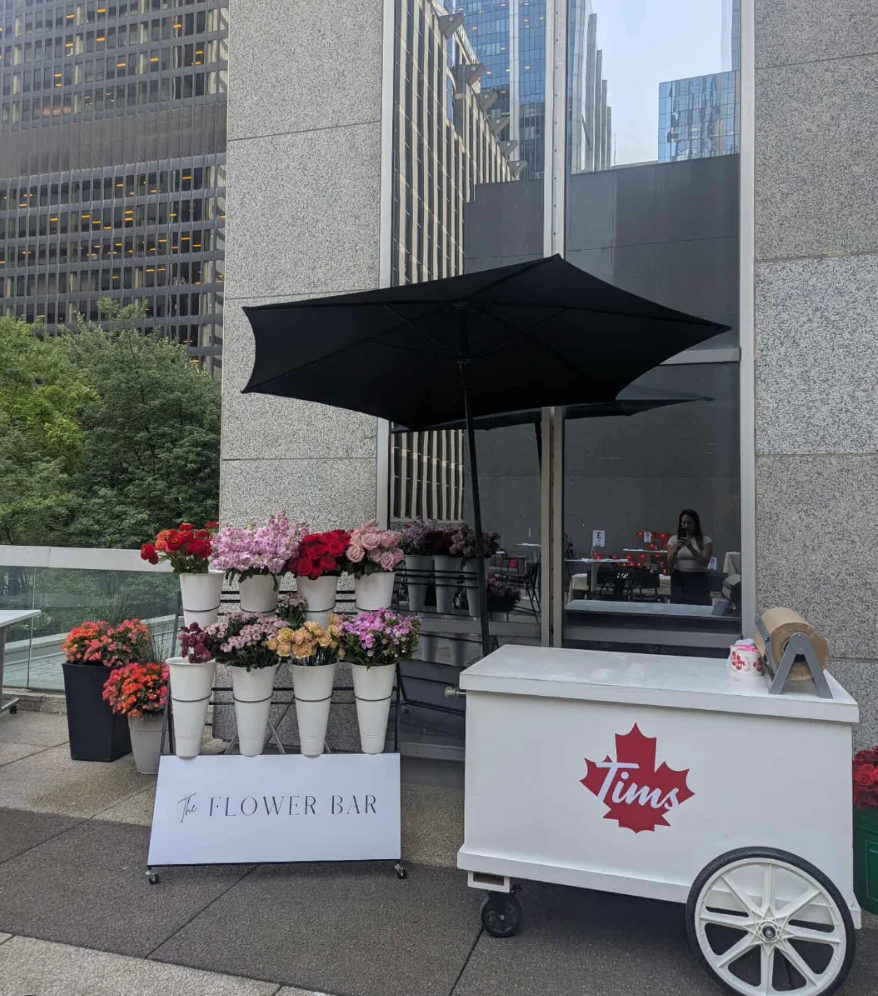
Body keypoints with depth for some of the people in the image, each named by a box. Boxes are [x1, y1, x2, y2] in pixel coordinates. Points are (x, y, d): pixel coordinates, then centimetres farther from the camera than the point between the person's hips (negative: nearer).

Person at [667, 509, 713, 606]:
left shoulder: (705, 540, 3)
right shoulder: (674, 539, 7)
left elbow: (704, 562, -9)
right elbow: (669, 565, 0)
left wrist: (691, 548, -22)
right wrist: (676, 550, -18)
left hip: (698, 580, -1)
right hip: (679, 580, 1)